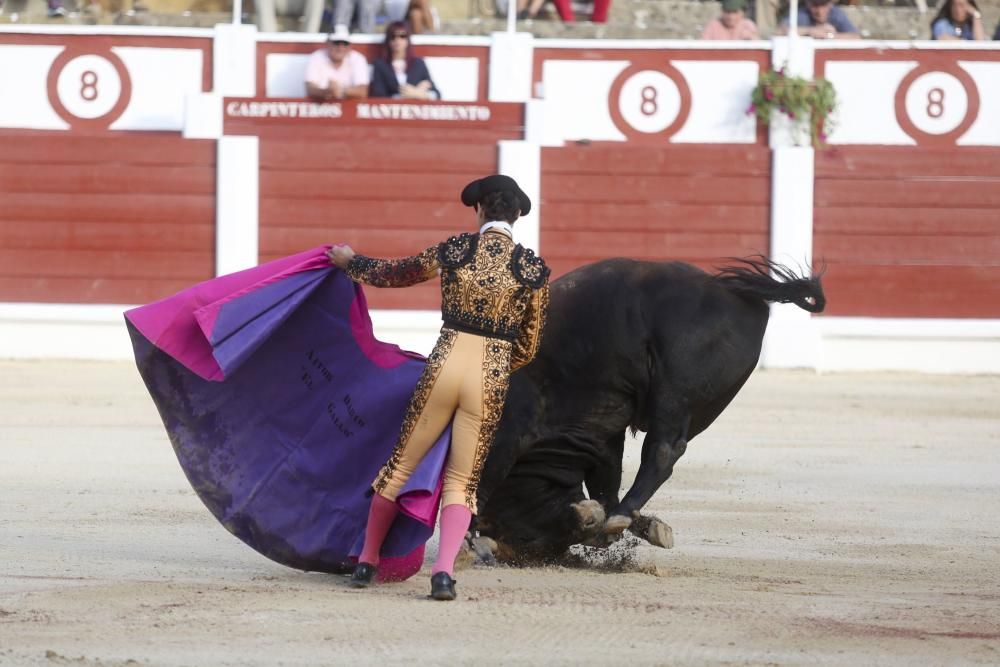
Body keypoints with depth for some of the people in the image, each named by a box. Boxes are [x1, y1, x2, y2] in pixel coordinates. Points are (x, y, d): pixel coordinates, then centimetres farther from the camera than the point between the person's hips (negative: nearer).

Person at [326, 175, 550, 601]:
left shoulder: (453, 251, -1)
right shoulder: (532, 269, -2)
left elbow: (396, 273, 16)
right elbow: (528, 347, 7)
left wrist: (350, 262, 35)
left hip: (444, 367, 0)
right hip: (492, 378, 0)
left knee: (402, 463, 17)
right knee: (462, 482, 10)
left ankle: (367, 561, 26)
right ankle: (444, 570, -11)